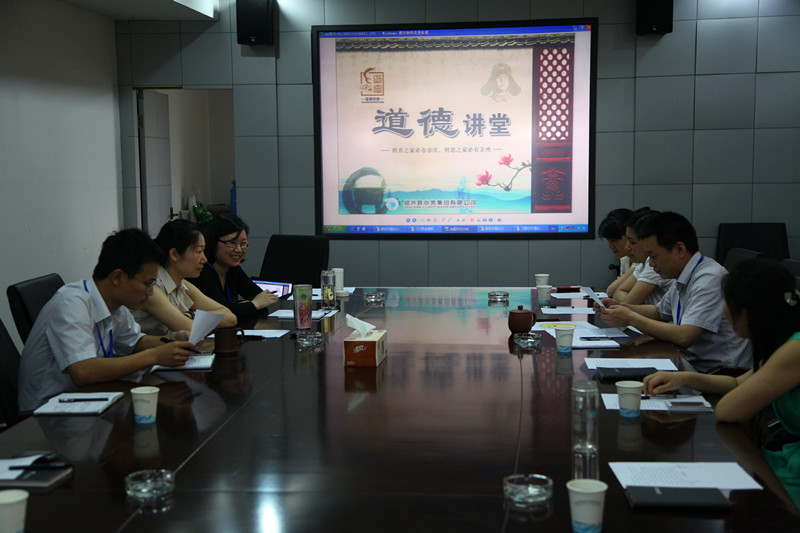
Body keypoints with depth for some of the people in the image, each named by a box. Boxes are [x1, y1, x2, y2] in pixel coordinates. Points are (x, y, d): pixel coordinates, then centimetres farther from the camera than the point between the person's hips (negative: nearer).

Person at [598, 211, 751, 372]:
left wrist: (630, 318, -16)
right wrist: (620, 306, 11)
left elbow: (684, 336, -26)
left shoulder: (709, 279, -18)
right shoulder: (683, 278, 9)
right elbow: (660, 311, 28)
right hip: (692, 363, 8)